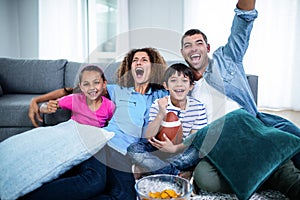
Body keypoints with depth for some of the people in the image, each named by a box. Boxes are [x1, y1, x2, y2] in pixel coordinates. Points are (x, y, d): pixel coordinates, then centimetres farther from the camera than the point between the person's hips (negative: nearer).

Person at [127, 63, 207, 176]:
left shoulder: (198, 107, -7)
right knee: (133, 149, -23)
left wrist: (175, 148, -27)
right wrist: (161, 115, -28)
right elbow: (148, 137, -13)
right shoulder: (158, 105, -6)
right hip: (159, 150, 1)